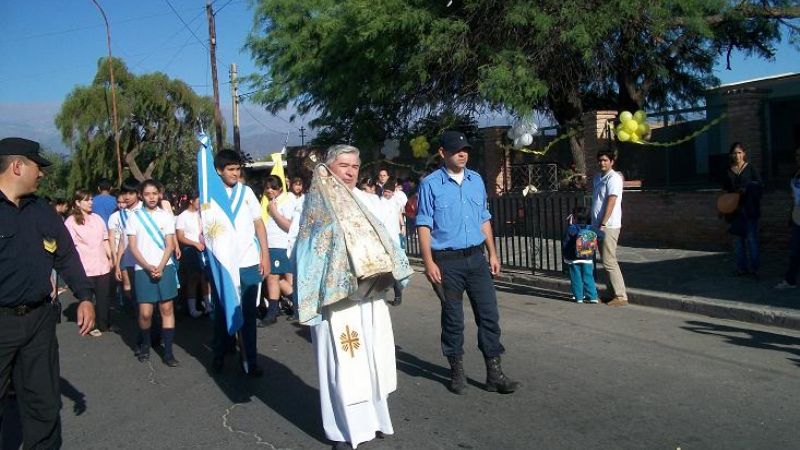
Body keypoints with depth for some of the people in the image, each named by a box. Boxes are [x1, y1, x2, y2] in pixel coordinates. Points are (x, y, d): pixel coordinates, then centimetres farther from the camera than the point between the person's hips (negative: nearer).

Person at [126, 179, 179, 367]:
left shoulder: (166, 216, 6)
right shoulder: (134, 217, 4)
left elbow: (170, 246, 2)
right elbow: (133, 247, 0)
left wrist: (160, 267, -11)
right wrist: (148, 267, -11)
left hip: (165, 268, 1)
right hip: (143, 269, -1)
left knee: (167, 309, -1)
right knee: (145, 312, -4)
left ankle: (168, 352, 4)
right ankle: (144, 346, 20)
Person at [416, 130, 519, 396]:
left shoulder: (476, 180, 10)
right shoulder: (431, 184, -6)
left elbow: (484, 220, 15)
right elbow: (424, 225, -8)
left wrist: (493, 254, 12)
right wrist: (429, 263, -14)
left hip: (476, 257, 4)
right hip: (447, 261, -4)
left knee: (489, 314, 3)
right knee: (453, 318, 6)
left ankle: (494, 373, 12)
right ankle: (457, 372, 22)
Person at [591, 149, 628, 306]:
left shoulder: (613, 178, -10)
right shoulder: (597, 178, 16)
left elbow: (611, 202, -17)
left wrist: (603, 224, -21)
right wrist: (595, 223, 18)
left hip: (609, 226, -9)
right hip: (598, 225, 9)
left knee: (609, 261, -9)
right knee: (606, 261, 11)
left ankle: (621, 296, -4)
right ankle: (612, 293, 18)